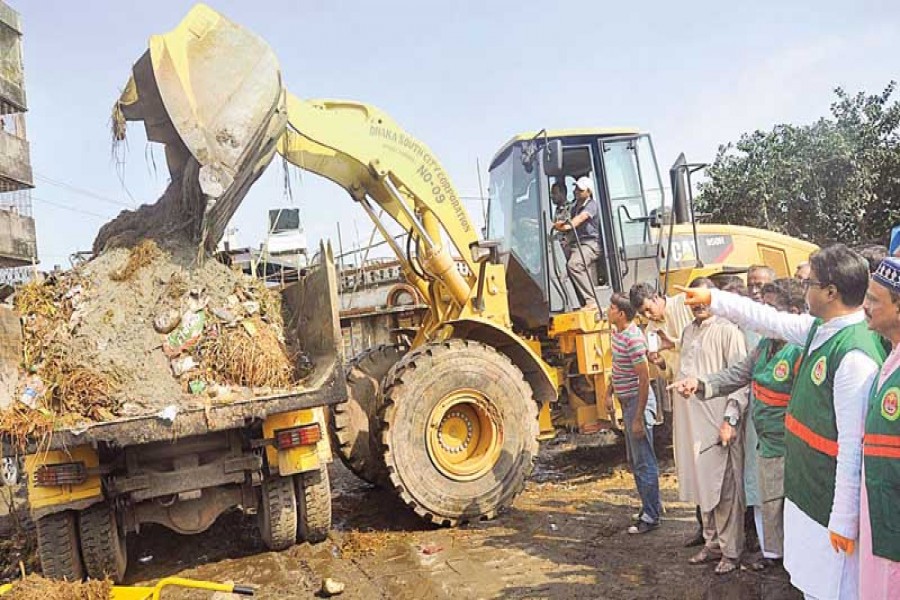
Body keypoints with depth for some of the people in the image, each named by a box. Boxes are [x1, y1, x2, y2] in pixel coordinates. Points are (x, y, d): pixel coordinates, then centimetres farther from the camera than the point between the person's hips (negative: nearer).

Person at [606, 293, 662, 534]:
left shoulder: (633, 340, -23)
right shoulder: (617, 333, 6)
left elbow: (644, 379, -23)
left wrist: (639, 418, -22)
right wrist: (609, 393, 19)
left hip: (638, 402, -10)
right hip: (626, 401, 10)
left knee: (643, 462, -1)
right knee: (635, 460, 19)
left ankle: (650, 517, 10)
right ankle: (652, 506, 32)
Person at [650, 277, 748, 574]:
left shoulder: (727, 331, -9)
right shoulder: (688, 331, 14)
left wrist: (730, 419, -18)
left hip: (718, 424, -7)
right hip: (692, 423, 7)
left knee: (725, 490, 2)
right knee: (702, 487, 16)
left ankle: (731, 552, 14)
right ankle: (712, 544, 28)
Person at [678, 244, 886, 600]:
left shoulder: (855, 355, -25)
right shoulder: (818, 329, 1)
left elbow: (854, 447, -24)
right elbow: (769, 320, 19)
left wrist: (844, 520, -19)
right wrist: (711, 298, 24)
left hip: (831, 502, -8)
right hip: (804, 489, 9)